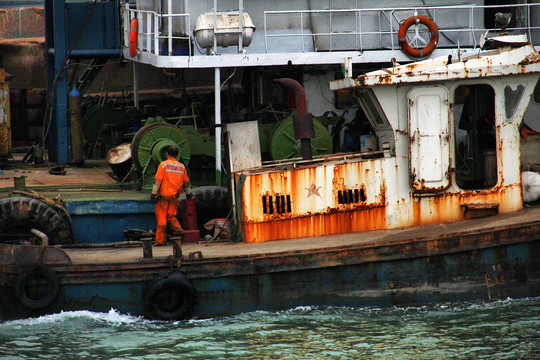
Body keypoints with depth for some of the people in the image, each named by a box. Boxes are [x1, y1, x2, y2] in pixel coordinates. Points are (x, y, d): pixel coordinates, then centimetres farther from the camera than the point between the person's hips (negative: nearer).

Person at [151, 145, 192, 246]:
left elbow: (158, 180, -11)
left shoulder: (163, 165, -4)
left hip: (164, 195, -4)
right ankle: (177, 229, -9)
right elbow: (186, 182, 20)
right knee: (171, 216, 16)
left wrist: (154, 193, -12)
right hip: (175, 196, 4)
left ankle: (161, 240, 0)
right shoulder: (182, 167, 10)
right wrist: (188, 193, 33)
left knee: (161, 217, 0)